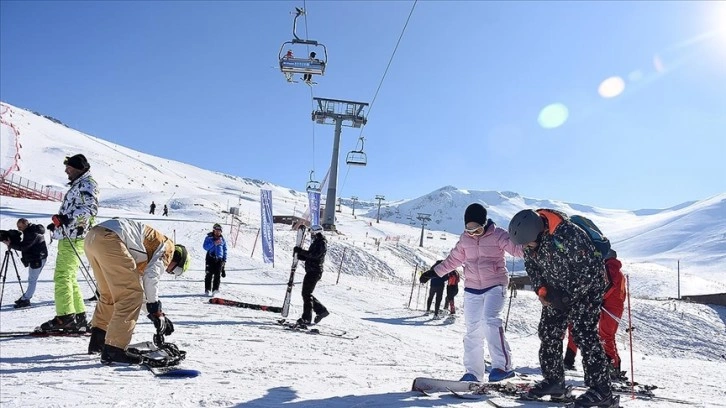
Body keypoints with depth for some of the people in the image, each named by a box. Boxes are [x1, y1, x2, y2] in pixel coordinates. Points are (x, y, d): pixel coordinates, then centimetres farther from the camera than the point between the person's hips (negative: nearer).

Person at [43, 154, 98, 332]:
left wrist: (67, 218, -31)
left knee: (62, 276, -12)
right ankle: (79, 317, 14)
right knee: (69, 279, 11)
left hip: (73, 238, -10)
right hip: (68, 237, 10)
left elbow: (90, 208, -23)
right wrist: (58, 223, 24)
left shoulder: (87, 184, -7)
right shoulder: (78, 185, 24)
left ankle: (65, 316, -12)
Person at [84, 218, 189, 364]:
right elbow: (151, 277, -6)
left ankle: (97, 341, 34)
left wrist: (158, 314, 36)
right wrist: (157, 311, 2)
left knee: (109, 294, 25)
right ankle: (113, 350, -5)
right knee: (132, 295, -4)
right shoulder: (168, 247, 8)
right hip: (109, 239, -10)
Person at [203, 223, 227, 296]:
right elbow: (205, 247, -10)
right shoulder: (209, 238, 3)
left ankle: (215, 290, -7)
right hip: (210, 258, -2)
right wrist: (214, 243, -21)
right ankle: (207, 290, 7)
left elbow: (225, 250, 18)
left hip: (219, 259, 2)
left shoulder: (222, 239, 12)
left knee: (217, 275, -6)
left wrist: (225, 260, 13)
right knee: (209, 274, -2)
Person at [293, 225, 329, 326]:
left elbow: (314, 255, -25)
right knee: (307, 293, 13)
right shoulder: (315, 243, 21)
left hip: (315, 271, -10)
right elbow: (308, 257, 22)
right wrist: (299, 254, 4)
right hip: (311, 271, 10)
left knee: (306, 293, -8)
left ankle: (306, 318, -3)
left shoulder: (322, 243, -10)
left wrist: (300, 251, -23)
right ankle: (321, 310, 22)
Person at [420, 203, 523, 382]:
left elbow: (515, 246, -19)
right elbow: (453, 259, 17)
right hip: (472, 288, 5)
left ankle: (503, 365, -18)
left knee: (491, 320, -24)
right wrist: (434, 272, 18)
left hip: (495, 285, -5)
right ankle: (473, 372, 14)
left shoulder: (497, 235, -7)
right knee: (473, 330, 6)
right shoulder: (464, 238, 6)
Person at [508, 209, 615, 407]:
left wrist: (567, 296, -22)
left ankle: (601, 389, -3)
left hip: (587, 285, -7)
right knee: (548, 331, 6)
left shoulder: (567, 235, -35)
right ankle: (553, 381, 19)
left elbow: (589, 271, -27)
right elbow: (531, 265, 3)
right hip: (557, 291, 7)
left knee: (583, 334, -12)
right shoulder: (531, 235, -12)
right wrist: (542, 290, -9)